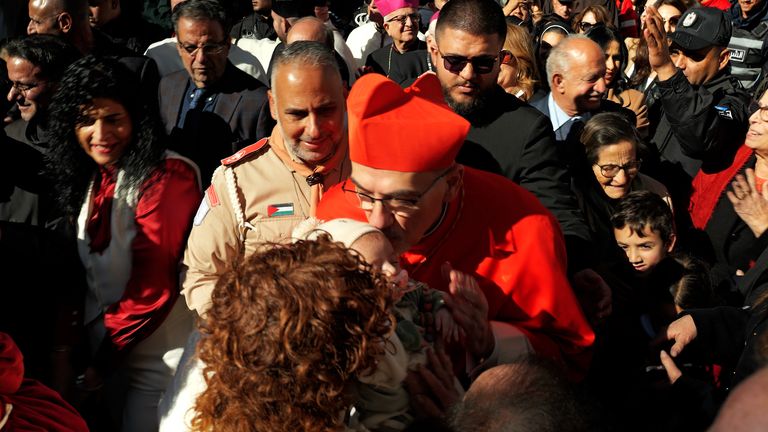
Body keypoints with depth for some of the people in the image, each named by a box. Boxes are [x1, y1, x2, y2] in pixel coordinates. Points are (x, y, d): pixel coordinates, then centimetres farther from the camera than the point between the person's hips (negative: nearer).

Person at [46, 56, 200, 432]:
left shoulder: (167, 176, -16)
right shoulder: (86, 177, 6)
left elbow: (153, 286, -19)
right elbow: (83, 273, 8)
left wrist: (103, 359, -12)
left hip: (156, 355, -7)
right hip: (102, 346, 7)